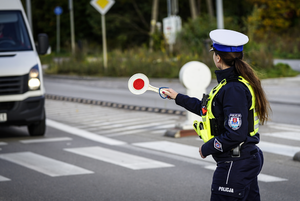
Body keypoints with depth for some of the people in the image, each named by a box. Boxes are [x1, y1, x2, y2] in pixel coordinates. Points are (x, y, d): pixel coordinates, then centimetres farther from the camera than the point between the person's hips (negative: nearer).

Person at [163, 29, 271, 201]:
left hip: (236, 164, -10)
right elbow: (210, 109, 26)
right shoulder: (239, 83, 10)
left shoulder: (234, 90, -21)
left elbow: (235, 135, -25)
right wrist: (179, 98, 33)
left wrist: (207, 149, -10)